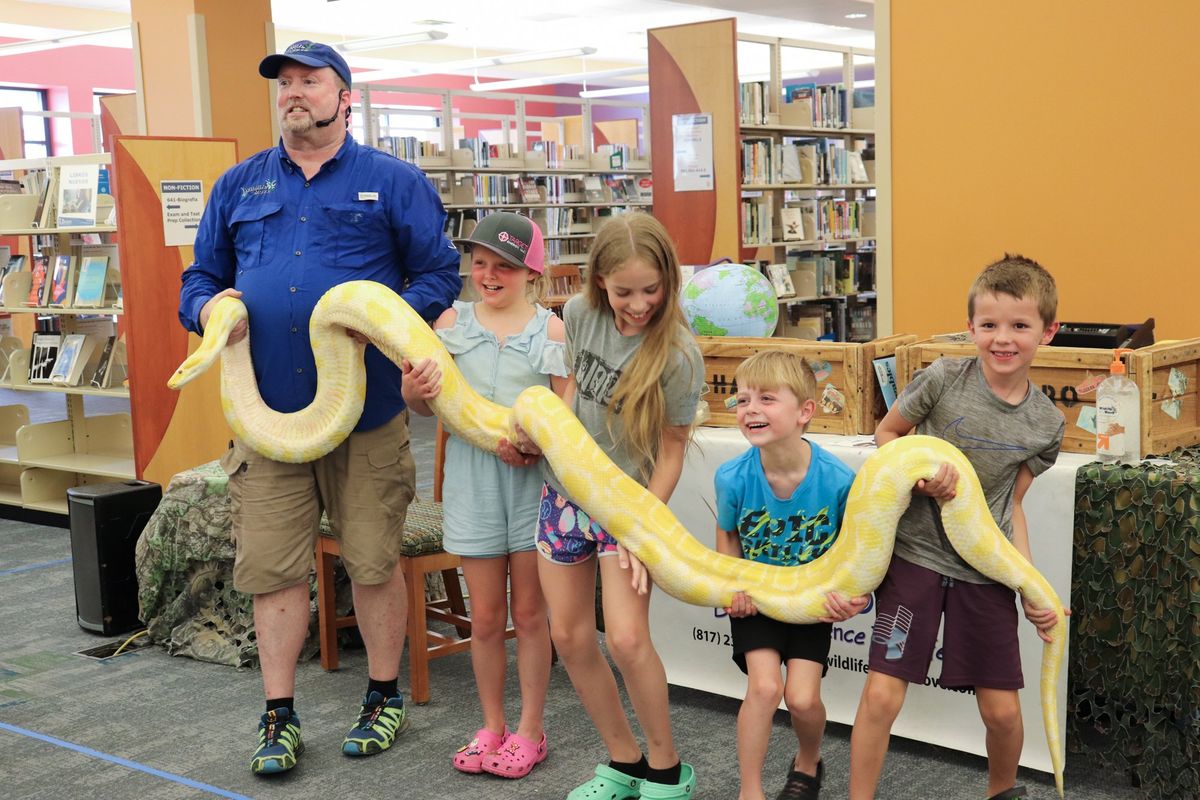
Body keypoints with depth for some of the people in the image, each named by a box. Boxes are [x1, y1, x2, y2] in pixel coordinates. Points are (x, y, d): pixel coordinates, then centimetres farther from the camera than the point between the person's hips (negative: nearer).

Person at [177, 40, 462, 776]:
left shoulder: (393, 182, 3)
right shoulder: (239, 186, 13)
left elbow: (441, 274, 0)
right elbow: (199, 279, 17)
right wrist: (209, 308, -7)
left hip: (367, 413, -2)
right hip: (266, 413, 3)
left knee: (374, 563, 8)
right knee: (273, 569, 6)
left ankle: (385, 698, 26)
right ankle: (280, 716, 19)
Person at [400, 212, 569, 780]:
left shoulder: (550, 330, -4)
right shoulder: (453, 322, 3)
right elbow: (424, 406, 4)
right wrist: (415, 388, -19)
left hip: (532, 479, -2)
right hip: (472, 478, 2)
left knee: (529, 612, 9)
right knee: (485, 615, 11)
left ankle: (530, 730, 22)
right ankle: (492, 726, 27)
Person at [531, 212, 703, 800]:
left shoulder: (677, 355, -19)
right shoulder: (580, 315, -6)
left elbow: (672, 450, -12)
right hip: (567, 489, 5)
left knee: (626, 639, -15)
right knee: (569, 636, 8)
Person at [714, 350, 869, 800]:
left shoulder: (838, 480, -25)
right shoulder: (733, 477, -22)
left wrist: (853, 594, -22)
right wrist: (732, 586, -14)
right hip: (756, 597, 0)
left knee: (802, 698, -9)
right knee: (764, 686, -16)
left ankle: (808, 764, 27)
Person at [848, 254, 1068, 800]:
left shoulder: (1045, 424, 0)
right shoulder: (943, 380, -10)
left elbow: (1011, 504, 10)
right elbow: (886, 433, 4)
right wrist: (919, 472, -15)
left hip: (985, 569, 3)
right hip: (917, 554, -2)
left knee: (1002, 709, 7)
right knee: (882, 694, -8)